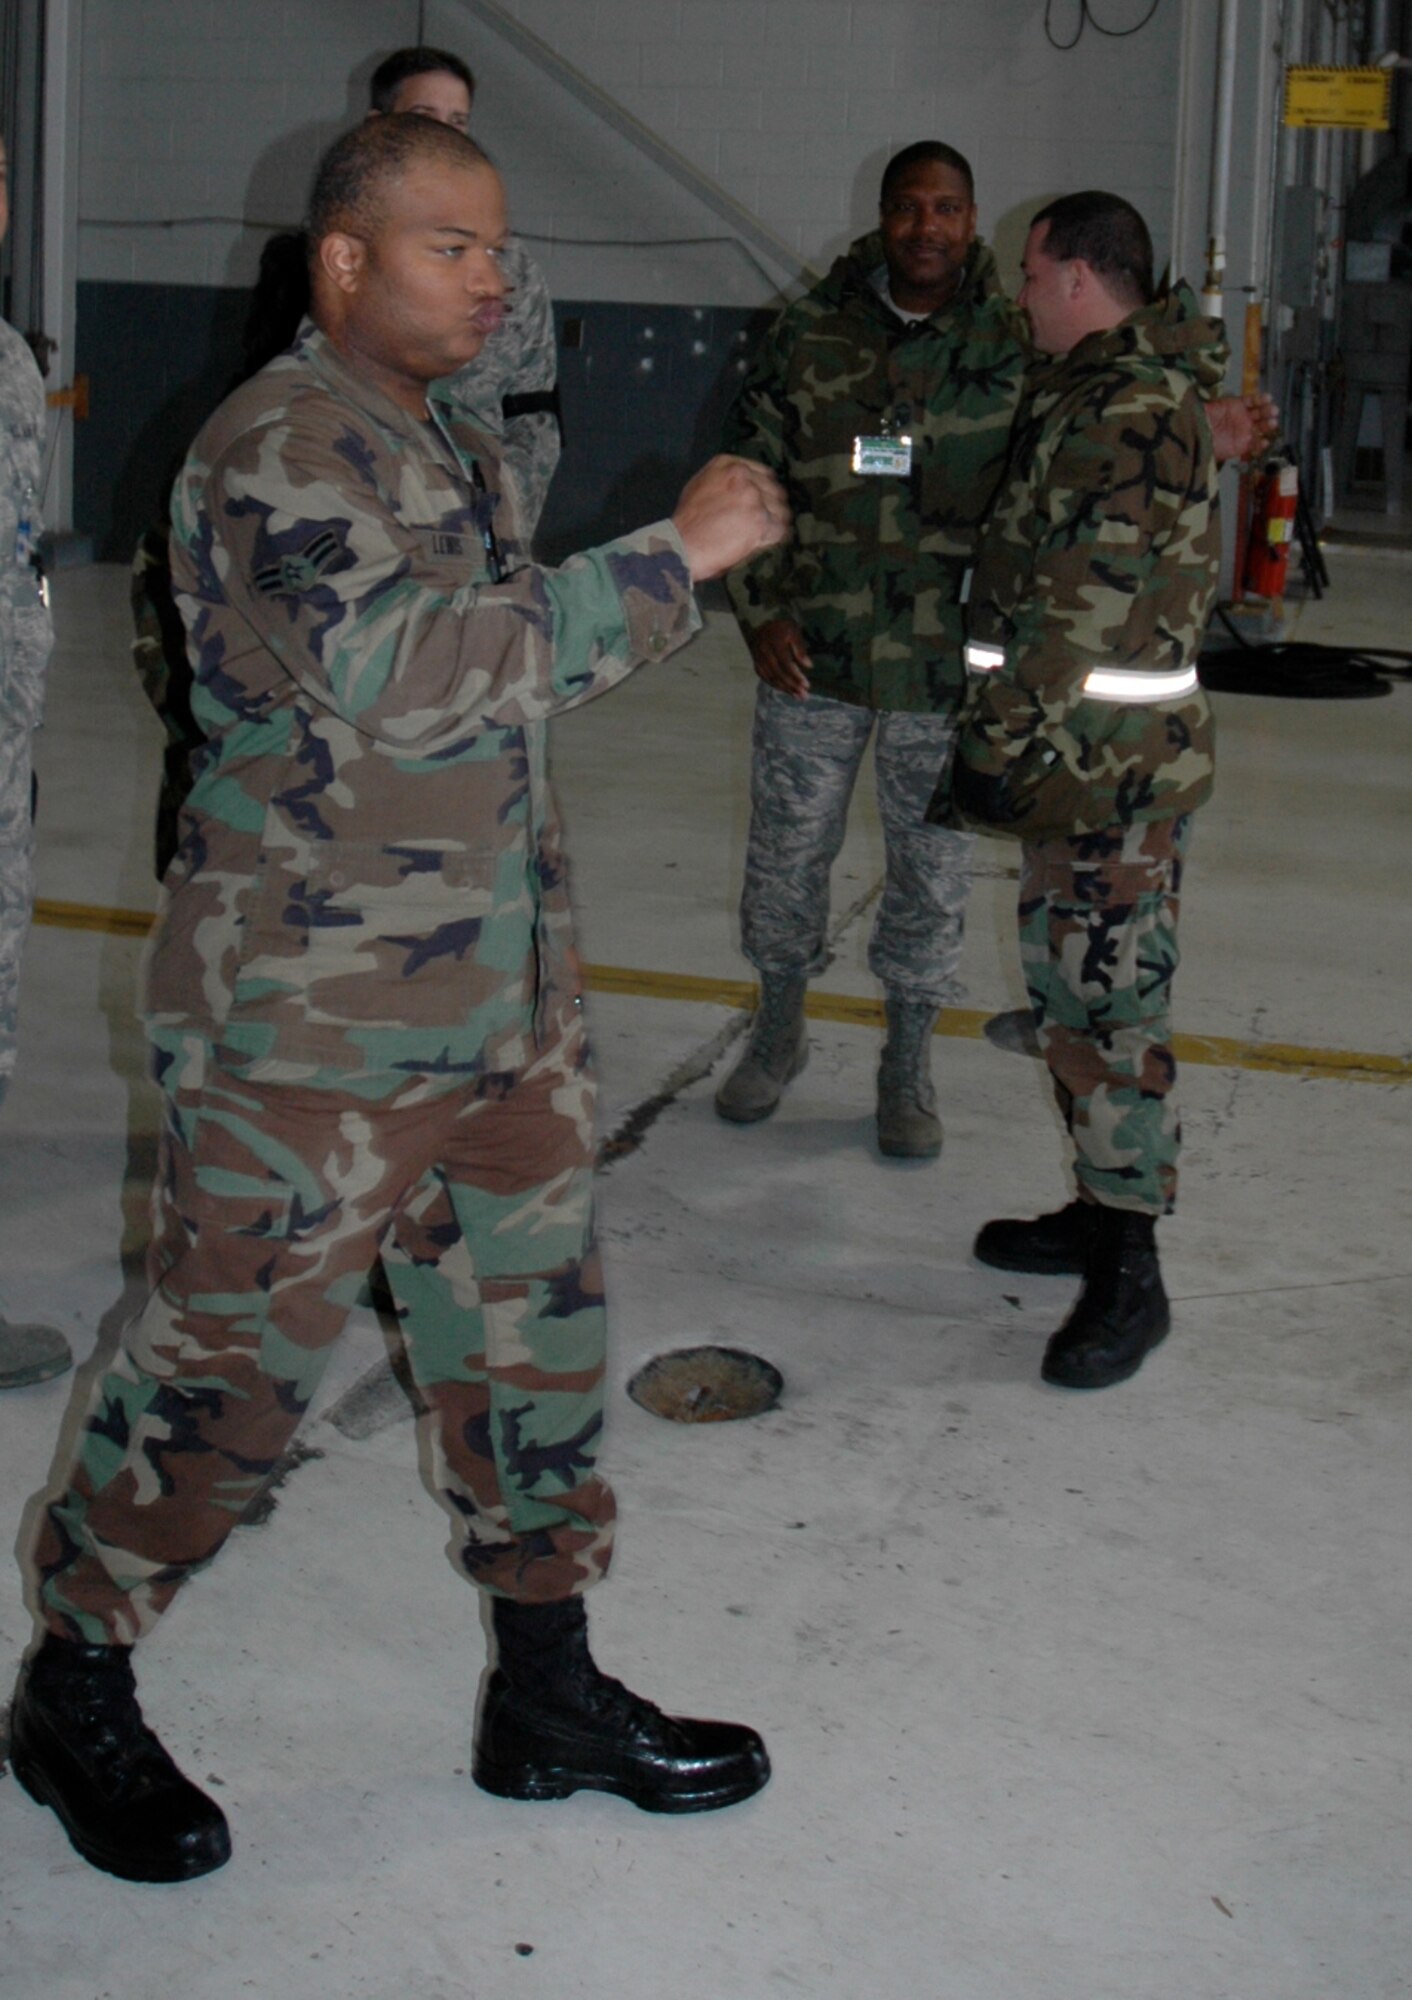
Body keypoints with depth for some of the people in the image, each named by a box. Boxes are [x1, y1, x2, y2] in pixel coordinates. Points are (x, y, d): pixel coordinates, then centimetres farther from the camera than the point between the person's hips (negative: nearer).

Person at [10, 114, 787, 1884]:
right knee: (232, 1359, 1)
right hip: (307, 1023, -9)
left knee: (529, 1326, 13)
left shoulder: (445, 438, 14)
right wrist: (675, 557, -28)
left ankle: (548, 1698, 28)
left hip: (498, 1001, 9)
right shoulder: (278, 449, -17)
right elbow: (404, 673, -30)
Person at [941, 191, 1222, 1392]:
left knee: (1107, 1008, -7)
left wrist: (1005, 745, -20)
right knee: (1068, 993, 18)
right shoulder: (1091, 392, 16)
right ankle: (1102, 1211, 31)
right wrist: (1012, 741, 23)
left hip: (1115, 772, -11)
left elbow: (1088, 605, -23)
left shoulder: (1137, 409, -18)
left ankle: (1129, 1278, -1)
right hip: (1078, 763, 11)